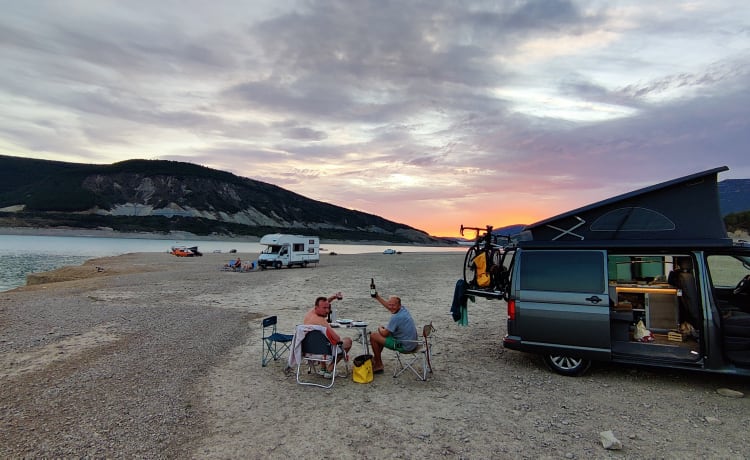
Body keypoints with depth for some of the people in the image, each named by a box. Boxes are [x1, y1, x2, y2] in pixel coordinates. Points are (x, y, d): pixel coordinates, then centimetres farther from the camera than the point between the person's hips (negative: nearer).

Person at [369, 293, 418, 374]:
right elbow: (388, 306, 19)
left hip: (404, 346, -9)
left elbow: (385, 334, -17)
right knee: (380, 334, 26)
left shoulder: (396, 317, -27)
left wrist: (380, 328, 5)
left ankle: (378, 365, 10)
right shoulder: (403, 309, -1)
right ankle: (376, 359, 36)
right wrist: (378, 297, 20)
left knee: (373, 336, -3)